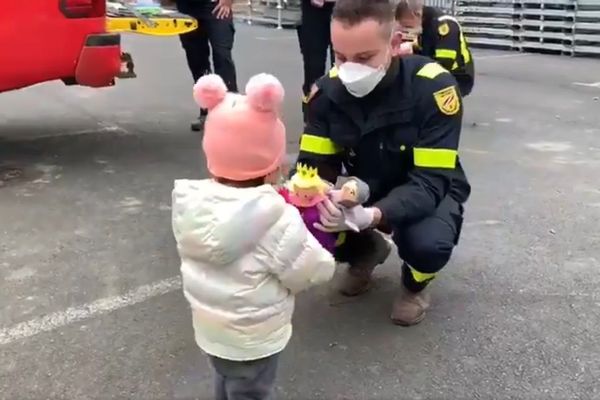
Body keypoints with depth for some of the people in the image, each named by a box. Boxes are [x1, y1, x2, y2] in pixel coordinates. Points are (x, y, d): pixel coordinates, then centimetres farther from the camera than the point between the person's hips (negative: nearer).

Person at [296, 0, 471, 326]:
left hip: (427, 193, -3)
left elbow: (431, 182, -32)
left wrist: (372, 217, -51)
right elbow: (315, 164, -13)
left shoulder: (433, 87, -30)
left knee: (428, 244, -36)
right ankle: (367, 251, 14)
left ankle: (414, 284, 4)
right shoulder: (327, 90, -17)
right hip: (364, 191, 4)